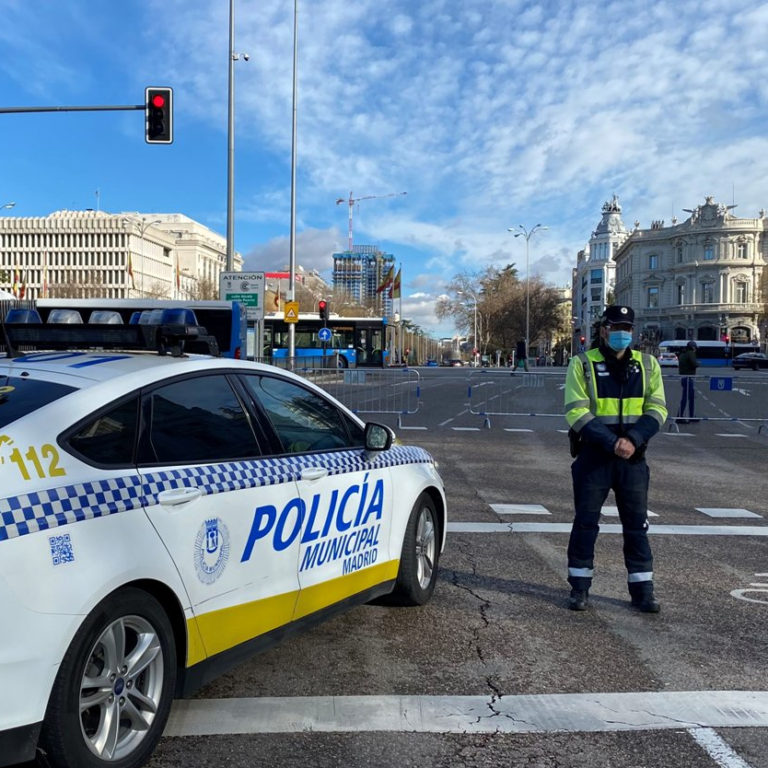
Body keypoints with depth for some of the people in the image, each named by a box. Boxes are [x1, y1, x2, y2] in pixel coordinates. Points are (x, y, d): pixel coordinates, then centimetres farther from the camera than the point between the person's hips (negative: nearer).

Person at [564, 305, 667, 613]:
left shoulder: (648, 364, 6)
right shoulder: (582, 364, -4)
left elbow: (657, 409, 1)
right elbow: (577, 413, -10)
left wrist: (633, 440, -16)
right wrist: (612, 443, -19)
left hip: (633, 457, 2)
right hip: (593, 456, -2)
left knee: (636, 524, 7)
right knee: (585, 523, 5)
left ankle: (642, 590, 18)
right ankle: (579, 587, 17)